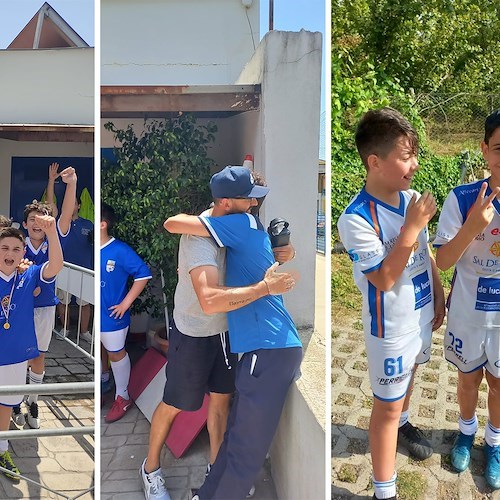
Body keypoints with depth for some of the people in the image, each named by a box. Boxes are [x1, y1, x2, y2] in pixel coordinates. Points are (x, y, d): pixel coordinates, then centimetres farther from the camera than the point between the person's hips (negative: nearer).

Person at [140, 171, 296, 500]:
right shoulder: (200, 235, -32)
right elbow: (210, 301, -43)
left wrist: (284, 252, -15)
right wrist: (265, 287, -39)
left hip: (226, 329, 7)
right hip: (194, 334, -7)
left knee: (221, 398, 18)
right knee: (174, 405, 11)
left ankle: (216, 466, 39)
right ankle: (151, 468, 36)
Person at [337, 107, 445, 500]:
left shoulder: (411, 199, -6)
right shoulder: (356, 218, -27)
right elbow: (383, 279, -29)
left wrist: (439, 296, 12)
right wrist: (412, 227, -31)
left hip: (421, 316, 7)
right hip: (391, 329, -7)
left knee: (408, 377, 30)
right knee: (387, 406, 6)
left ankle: (403, 425, 60)